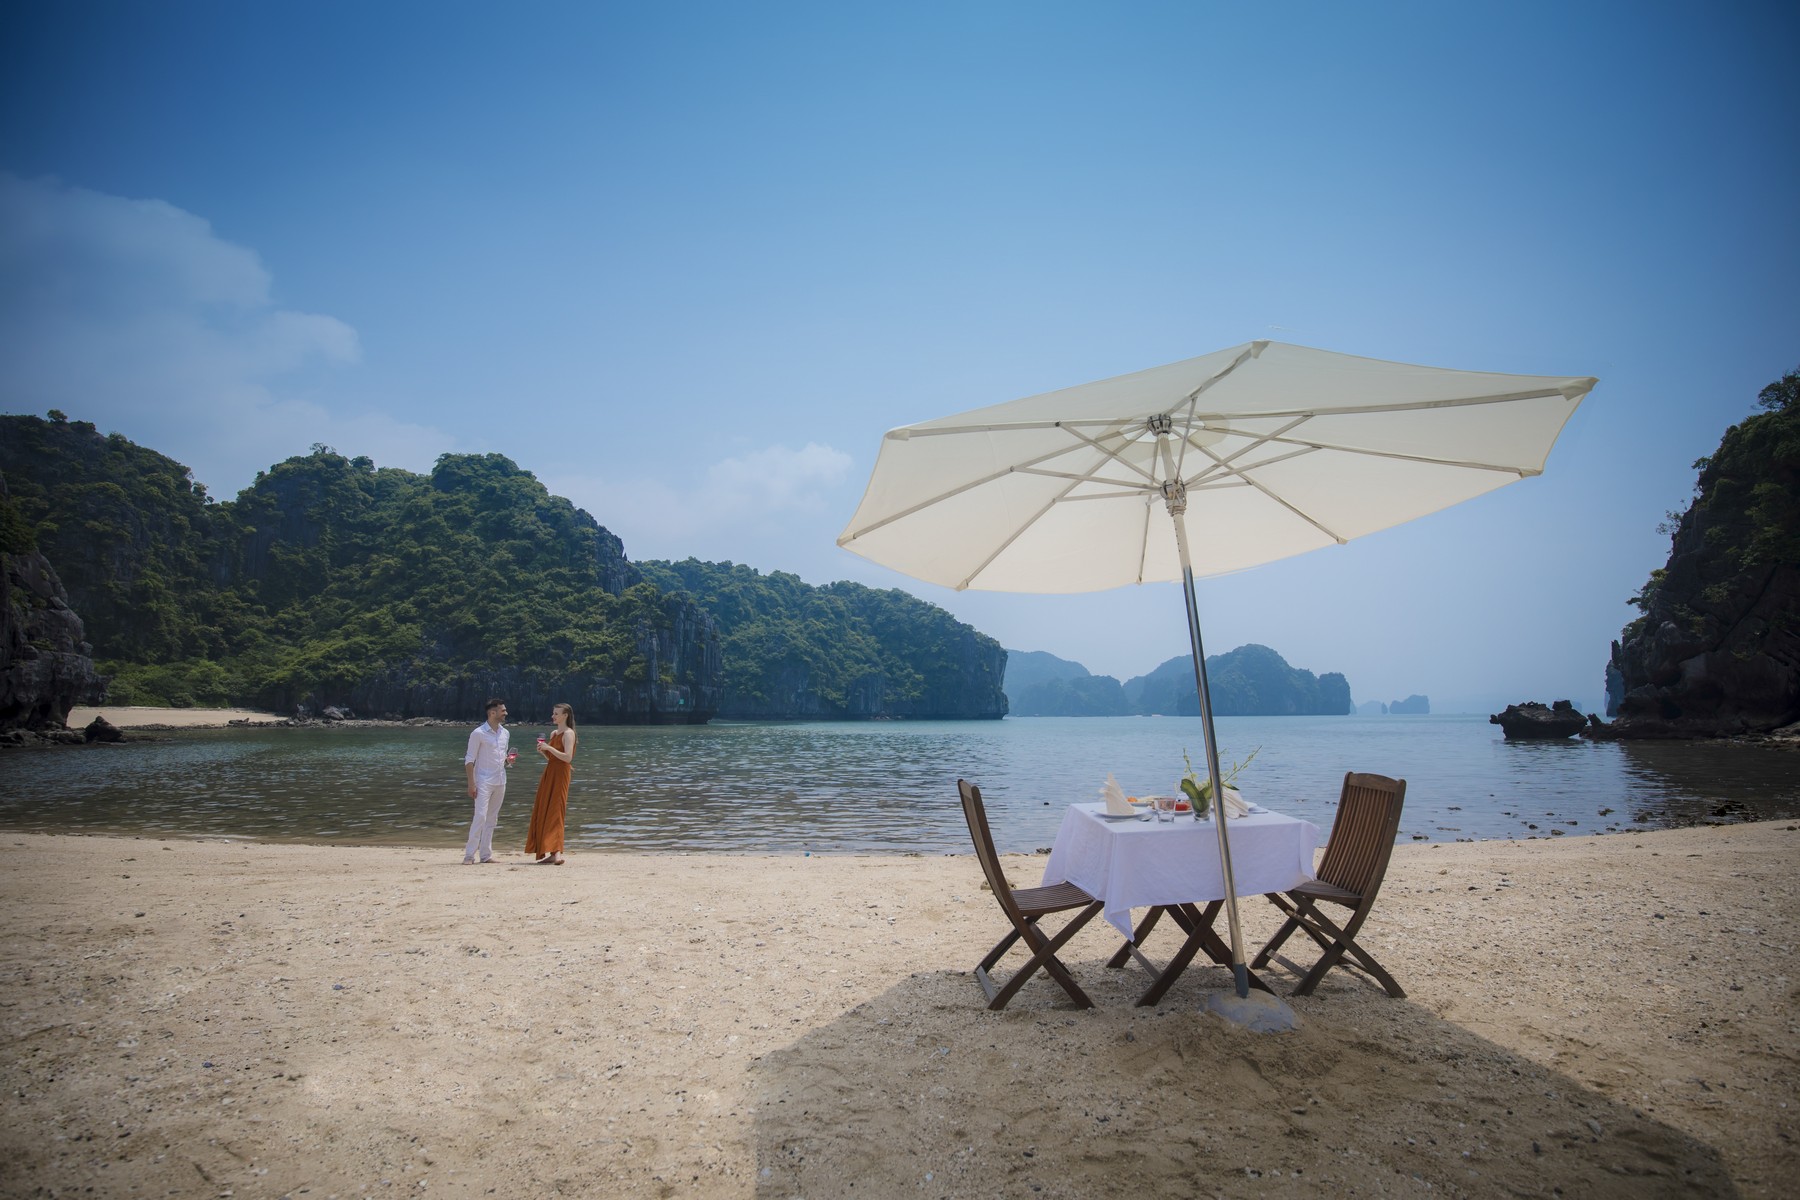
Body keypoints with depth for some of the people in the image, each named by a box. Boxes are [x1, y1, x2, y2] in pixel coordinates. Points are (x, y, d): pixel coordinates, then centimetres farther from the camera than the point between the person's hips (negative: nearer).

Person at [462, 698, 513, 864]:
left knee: (492, 819, 8)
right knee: (480, 817, -12)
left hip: (500, 781, 6)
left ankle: (486, 854, 12)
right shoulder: (478, 733, -9)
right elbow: (469, 760, -8)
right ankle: (469, 855, -7)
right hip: (483, 781, -6)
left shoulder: (506, 733, 11)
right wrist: (471, 784, -14)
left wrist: (508, 760, 0)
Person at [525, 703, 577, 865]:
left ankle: (557, 854, -19)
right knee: (544, 813, 9)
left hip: (560, 774, -9)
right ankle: (550, 853, 14)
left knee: (555, 813, -14)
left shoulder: (568, 733, -10)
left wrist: (549, 748, -21)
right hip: (549, 773, 9)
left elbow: (567, 757, -22)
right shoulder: (553, 733, 16)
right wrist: (543, 751, 4)